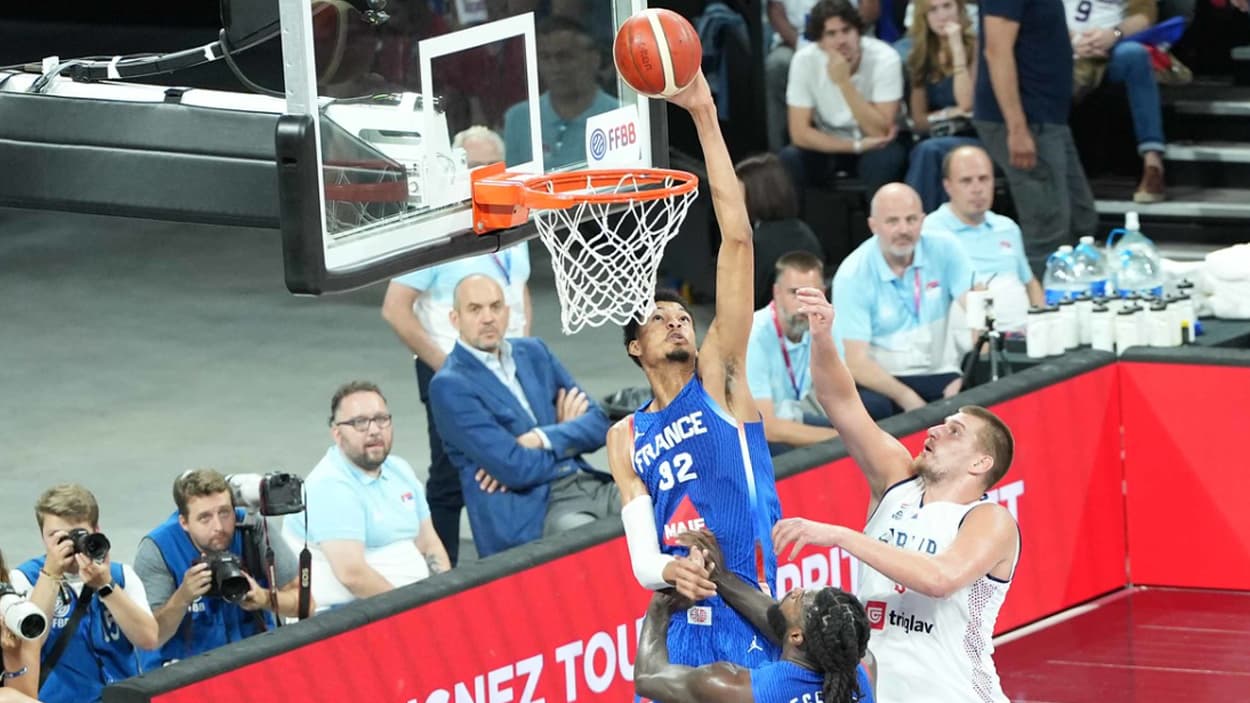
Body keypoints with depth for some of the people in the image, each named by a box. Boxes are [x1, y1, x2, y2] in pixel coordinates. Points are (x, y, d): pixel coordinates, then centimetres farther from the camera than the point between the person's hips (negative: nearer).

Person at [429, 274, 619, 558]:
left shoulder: (533, 351, 17)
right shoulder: (449, 386, -5)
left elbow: (597, 422, 12)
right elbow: (515, 469, -12)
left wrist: (541, 440, -6)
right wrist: (565, 434, 5)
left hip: (590, 485, 7)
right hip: (530, 516, -7)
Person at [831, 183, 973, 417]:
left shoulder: (944, 249, -1)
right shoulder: (852, 275, -7)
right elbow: (856, 362, -11)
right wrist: (907, 398, -26)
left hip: (939, 376, 2)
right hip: (881, 381, -2)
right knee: (867, 407, -37)